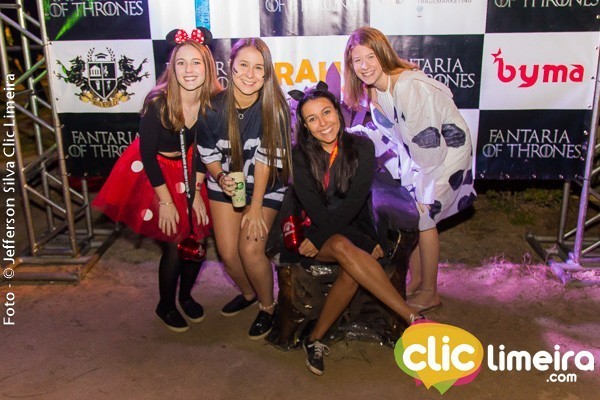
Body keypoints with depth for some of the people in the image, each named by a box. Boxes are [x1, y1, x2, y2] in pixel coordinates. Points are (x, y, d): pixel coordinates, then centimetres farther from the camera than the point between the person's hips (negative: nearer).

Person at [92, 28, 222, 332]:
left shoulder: (213, 102, -15)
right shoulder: (158, 103, -26)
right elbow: (148, 154, -17)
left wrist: (196, 190, -3)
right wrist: (166, 201, -15)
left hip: (189, 171, 4)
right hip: (156, 173, -4)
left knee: (198, 238, 5)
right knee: (173, 244, -2)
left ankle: (186, 295, 33)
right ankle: (165, 306, 25)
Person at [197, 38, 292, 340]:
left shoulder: (274, 108, -21)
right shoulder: (214, 106, -15)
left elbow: (267, 159, -20)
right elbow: (208, 154, -3)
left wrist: (255, 208, -20)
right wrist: (220, 178, -24)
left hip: (266, 187, -2)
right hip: (225, 184, 3)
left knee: (251, 249, -15)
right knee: (227, 252, -1)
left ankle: (268, 306, 13)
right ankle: (248, 293, 33)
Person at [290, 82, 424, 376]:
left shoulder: (361, 147, -4)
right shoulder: (300, 156, -4)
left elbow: (354, 201, -12)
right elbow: (315, 211, -11)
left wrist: (318, 238, -18)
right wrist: (367, 244, -16)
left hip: (355, 229, 1)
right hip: (316, 232, 0)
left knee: (351, 272, -32)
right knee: (343, 247, -35)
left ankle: (315, 339, -12)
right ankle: (414, 318, -32)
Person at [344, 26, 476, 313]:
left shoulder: (410, 88, -32)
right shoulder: (373, 90, -5)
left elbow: (428, 143, -28)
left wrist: (426, 193, -19)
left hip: (447, 150, -8)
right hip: (416, 153, 8)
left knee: (423, 217, -7)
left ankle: (429, 292, 10)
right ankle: (416, 280, 26)